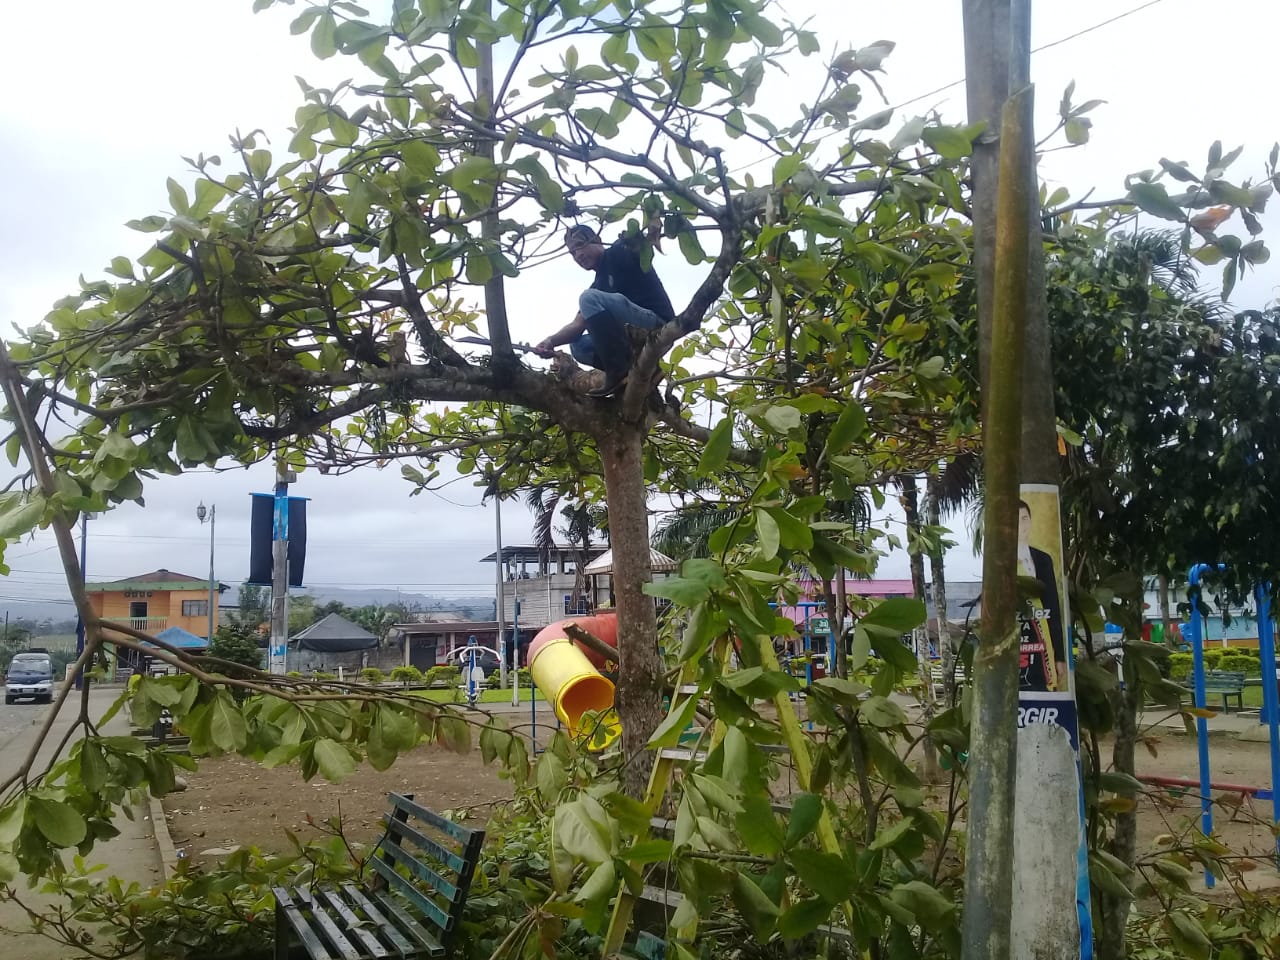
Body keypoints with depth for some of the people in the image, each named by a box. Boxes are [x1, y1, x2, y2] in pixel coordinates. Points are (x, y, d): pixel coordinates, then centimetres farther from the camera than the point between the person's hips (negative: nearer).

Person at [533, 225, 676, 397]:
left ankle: (620, 373, -24)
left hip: (657, 324, -8)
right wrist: (551, 341, -6)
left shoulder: (620, 253, 3)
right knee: (578, 346, 10)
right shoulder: (598, 285, 21)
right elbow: (578, 324, 9)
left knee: (590, 299, -20)